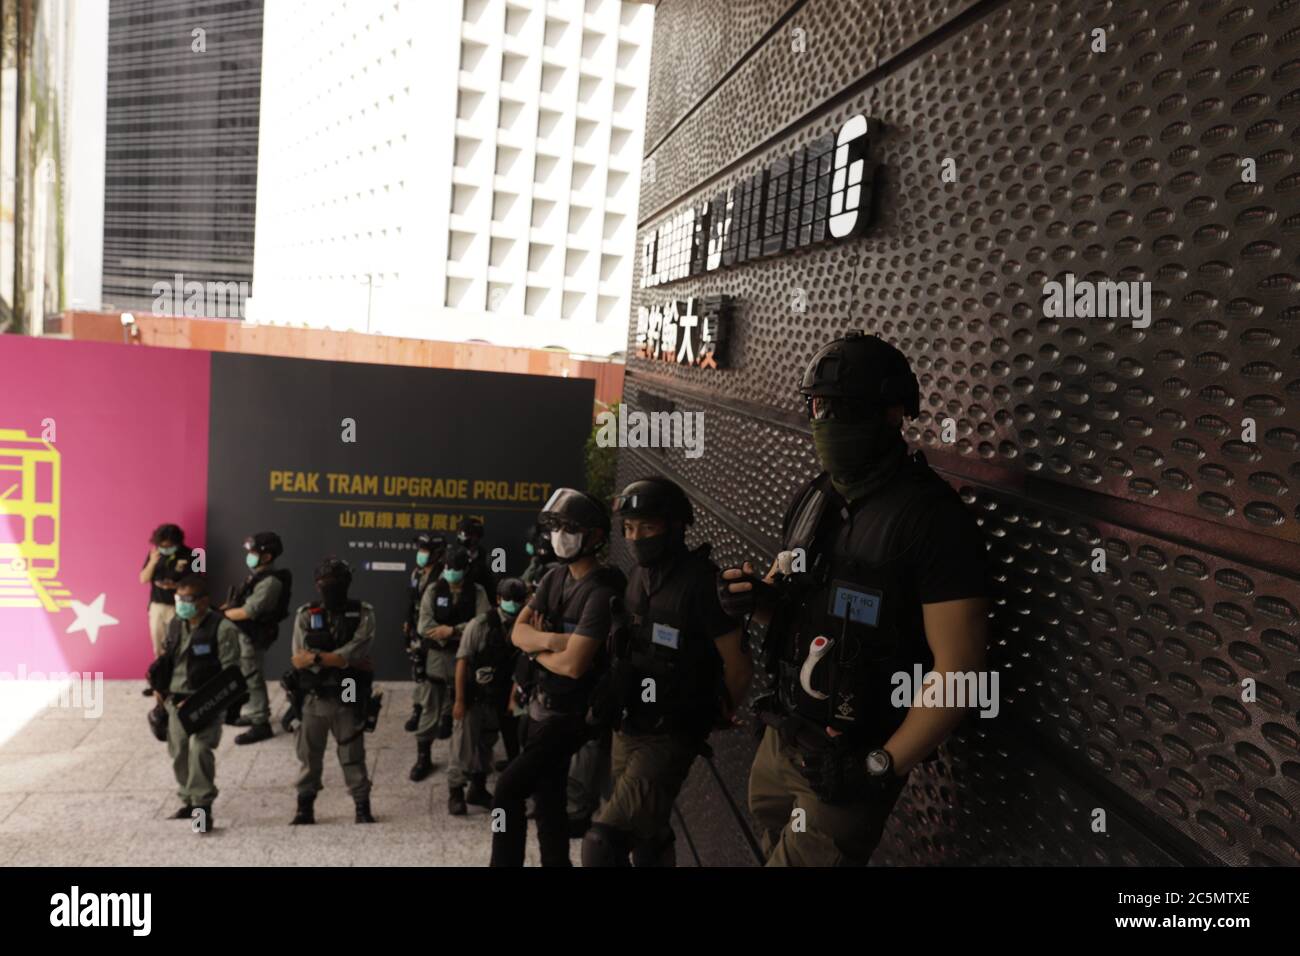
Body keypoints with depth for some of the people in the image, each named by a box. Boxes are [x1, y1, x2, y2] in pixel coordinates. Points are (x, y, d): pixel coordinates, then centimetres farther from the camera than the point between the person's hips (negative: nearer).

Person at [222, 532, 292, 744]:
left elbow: (248, 611, -25)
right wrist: (227, 607, 2)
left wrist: (222, 614, -13)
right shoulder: (257, 575, 10)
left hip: (253, 636, -10)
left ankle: (261, 724, 4)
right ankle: (253, 713, 32)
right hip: (245, 634, 10)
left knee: (251, 678, -4)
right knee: (247, 676, 19)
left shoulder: (270, 581, -23)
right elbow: (242, 601, 18)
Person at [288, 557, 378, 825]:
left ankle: (363, 807, 18)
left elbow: (356, 651, -15)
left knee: (353, 756, 7)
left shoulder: (362, 614, -1)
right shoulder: (306, 615, 2)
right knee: (309, 755, 12)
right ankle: (305, 808, 26)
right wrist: (344, 660, -18)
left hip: (348, 699, -1)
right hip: (313, 699, 1)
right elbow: (300, 659, -10)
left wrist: (316, 657, -17)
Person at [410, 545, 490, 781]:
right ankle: (423, 755, 16)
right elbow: (424, 625, -10)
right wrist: (460, 635, -14)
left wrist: (452, 631, -21)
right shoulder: (433, 590, 0)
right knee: (431, 707, 5)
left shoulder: (477, 592, -2)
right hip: (438, 655, 0)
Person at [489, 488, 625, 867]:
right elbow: (518, 632, -3)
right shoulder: (555, 578, 4)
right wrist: (552, 639, -22)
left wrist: (537, 649, -7)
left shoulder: (601, 592, -22)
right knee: (546, 797, 17)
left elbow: (573, 664, -26)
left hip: (571, 712, -8)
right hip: (542, 703, 8)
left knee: (508, 789, -10)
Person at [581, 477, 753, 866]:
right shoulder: (639, 576, 4)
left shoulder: (701, 583, -19)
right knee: (647, 835, 22)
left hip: (669, 736, -8)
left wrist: (719, 716, 1)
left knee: (603, 842, -16)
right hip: (627, 728, 8)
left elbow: (739, 667, -15)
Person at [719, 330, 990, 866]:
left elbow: (957, 670, -20)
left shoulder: (933, 518, -20)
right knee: (775, 847, 22)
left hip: (851, 760, -7)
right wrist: (754, 597, -7)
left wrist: (881, 768, -18)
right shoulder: (812, 500, 4)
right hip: (783, 735, 7)